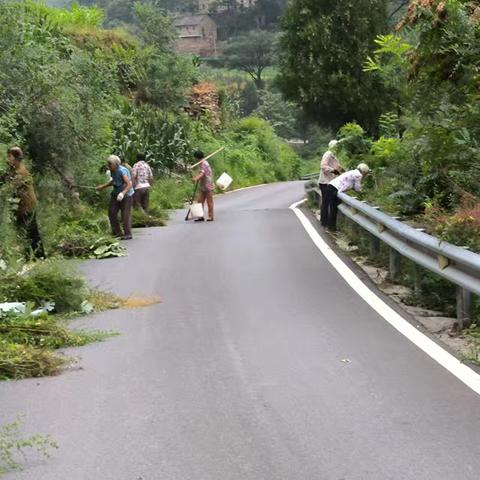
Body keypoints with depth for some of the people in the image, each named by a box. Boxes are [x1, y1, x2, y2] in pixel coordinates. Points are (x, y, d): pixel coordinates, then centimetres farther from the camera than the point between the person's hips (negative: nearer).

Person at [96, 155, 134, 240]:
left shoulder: (122, 171, -23)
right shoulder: (113, 171, 3)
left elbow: (129, 184, -29)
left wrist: (123, 193, -42)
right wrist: (103, 186, 23)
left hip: (126, 195, -8)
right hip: (116, 194, 8)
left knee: (125, 214, -7)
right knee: (112, 212, 2)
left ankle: (128, 234, 2)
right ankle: (117, 232, 12)